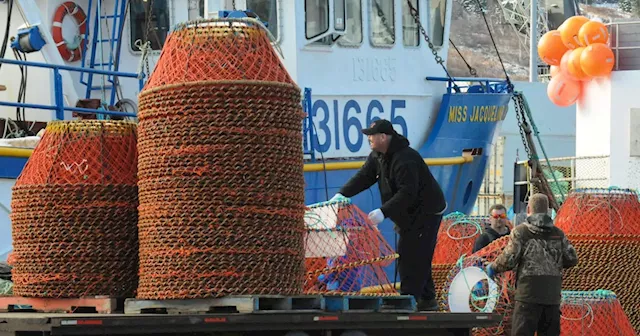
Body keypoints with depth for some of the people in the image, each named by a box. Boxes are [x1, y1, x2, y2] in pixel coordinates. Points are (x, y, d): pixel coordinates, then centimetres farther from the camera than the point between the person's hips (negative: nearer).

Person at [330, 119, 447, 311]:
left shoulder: (405, 159, -28)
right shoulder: (377, 156, 4)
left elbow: (407, 193, -33)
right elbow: (363, 177, 0)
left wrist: (384, 212, -39)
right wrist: (342, 194, -14)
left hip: (427, 212, -10)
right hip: (409, 214, 10)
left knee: (411, 256, -13)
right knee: (417, 258, 14)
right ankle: (427, 299, 21)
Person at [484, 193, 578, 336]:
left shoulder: (520, 231, -3)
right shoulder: (558, 234, 11)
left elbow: (509, 259, -9)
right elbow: (572, 259, 10)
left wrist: (493, 268, 9)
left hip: (529, 293, -4)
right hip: (553, 295, 4)